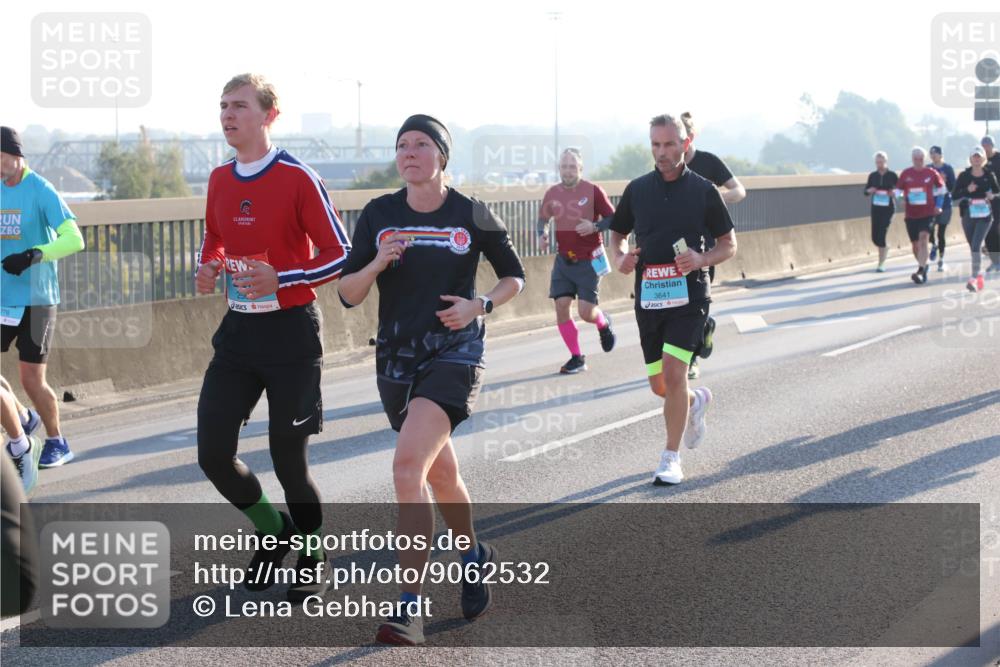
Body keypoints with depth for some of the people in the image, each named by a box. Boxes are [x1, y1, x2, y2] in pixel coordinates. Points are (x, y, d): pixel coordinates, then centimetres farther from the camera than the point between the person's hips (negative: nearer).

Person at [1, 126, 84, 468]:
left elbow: (74, 239, -20)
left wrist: (33, 256, -32)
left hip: (35, 299, -6)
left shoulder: (41, 191, -12)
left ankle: (57, 443, 16)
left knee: (31, 378, -4)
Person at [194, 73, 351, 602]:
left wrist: (281, 280, -23)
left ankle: (313, 557, 25)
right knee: (213, 454, -1)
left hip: (290, 333, -6)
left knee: (288, 460, 0)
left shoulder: (298, 178, -12)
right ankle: (274, 532, 27)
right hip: (238, 331, 6)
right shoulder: (219, 180, 7)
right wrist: (207, 270, 1)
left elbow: (340, 255, -11)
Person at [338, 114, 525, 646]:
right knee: (440, 472, 19)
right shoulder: (379, 215, 2)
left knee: (408, 467, -22)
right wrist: (375, 264, -17)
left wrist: (479, 306, -9)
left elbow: (514, 277, 10)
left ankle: (410, 605, -20)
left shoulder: (473, 216, -3)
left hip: (455, 353, -4)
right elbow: (347, 294, 2)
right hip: (396, 358, 4)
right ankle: (474, 556, 46)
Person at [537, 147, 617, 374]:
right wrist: (542, 233, -4)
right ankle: (576, 357, 8)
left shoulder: (593, 191, -10)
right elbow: (543, 218, 16)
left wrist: (595, 226, -23)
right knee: (561, 307, -5)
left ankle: (604, 323, 29)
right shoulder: (552, 193, 2)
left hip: (588, 260, -4)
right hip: (563, 260, 4)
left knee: (586, 312, -9)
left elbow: (613, 218, -5)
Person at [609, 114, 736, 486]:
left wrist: (701, 259, -14)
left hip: (689, 295, -3)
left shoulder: (703, 191, -1)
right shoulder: (637, 189, 7)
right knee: (660, 385, 9)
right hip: (648, 297, 4)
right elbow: (617, 234, 19)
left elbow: (728, 245, 5)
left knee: (674, 372, -16)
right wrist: (620, 259, -3)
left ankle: (671, 458, -5)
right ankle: (696, 401, 44)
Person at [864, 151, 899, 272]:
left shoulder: (892, 175, -4)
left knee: (881, 235, -13)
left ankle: (881, 264, -4)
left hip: (888, 208, -4)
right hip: (876, 208, 4)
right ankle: (885, 248, 39)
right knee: (875, 237, 4)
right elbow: (866, 192, 10)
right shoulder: (872, 176, 4)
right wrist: (869, 191, -12)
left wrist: (894, 192, -18)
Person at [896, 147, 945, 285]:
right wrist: (903, 198, -11)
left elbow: (941, 188, 14)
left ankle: (920, 271, -28)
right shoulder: (906, 173, 2)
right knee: (915, 244, 9)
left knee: (923, 239, -21)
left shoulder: (931, 173, -1)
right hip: (911, 214, 3)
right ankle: (923, 266, 36)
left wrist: (938, 205, 6)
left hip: (927, 213, -3)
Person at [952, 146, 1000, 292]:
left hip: (984, 216, -2)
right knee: (973, 247, 11)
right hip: (968, 215, 2)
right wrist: (967, 191, -19)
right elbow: (954, 195, -2)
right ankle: (980, 276, 28)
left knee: (976, 246, -17)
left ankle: (974, 278, -21)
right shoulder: (964, 176, 1)